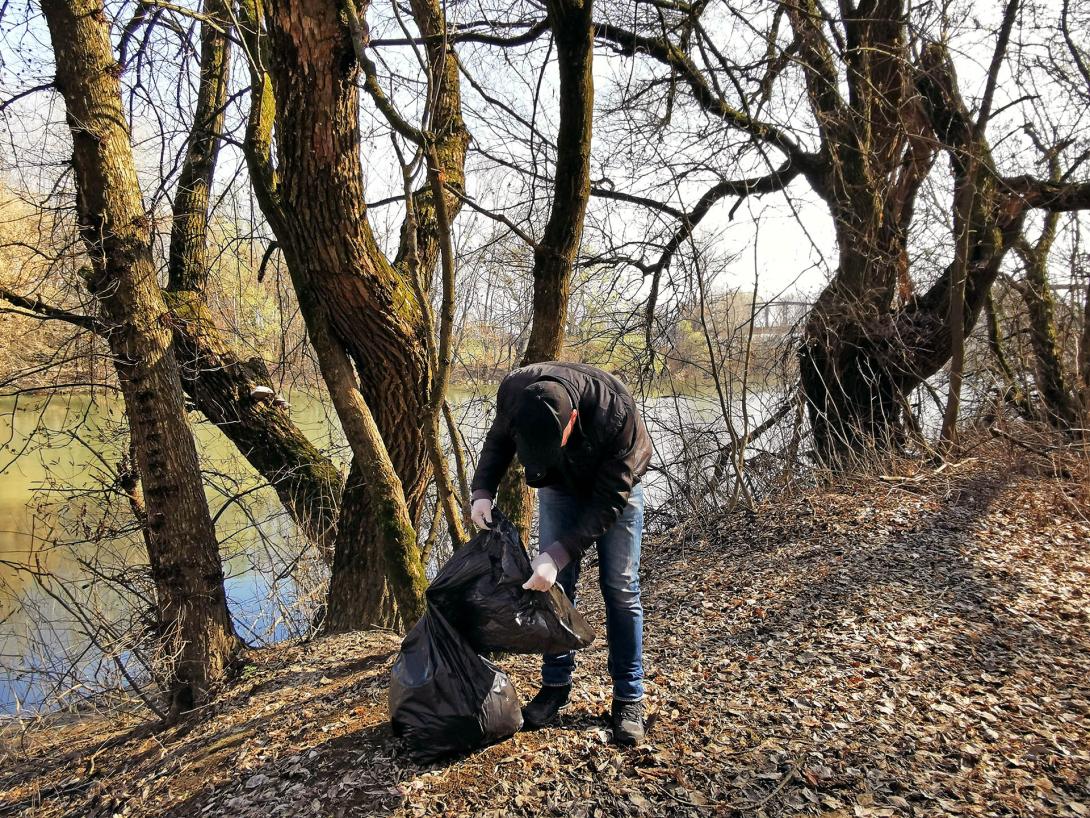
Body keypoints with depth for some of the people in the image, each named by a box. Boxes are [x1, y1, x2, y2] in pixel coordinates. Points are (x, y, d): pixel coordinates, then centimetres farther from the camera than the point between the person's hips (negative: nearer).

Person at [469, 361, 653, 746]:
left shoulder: (616, 412, -42)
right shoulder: (515, 391, -31)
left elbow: (609, 502, -32)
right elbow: (498, 439, -7)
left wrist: (558, 554, -38)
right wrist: (483, 490, -21)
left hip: (615, 487, -3)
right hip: (559, 486, 3)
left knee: (620, 589, -2)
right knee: (554, 584, 0)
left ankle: (628, 698, 11)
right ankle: (556, 684, 17)